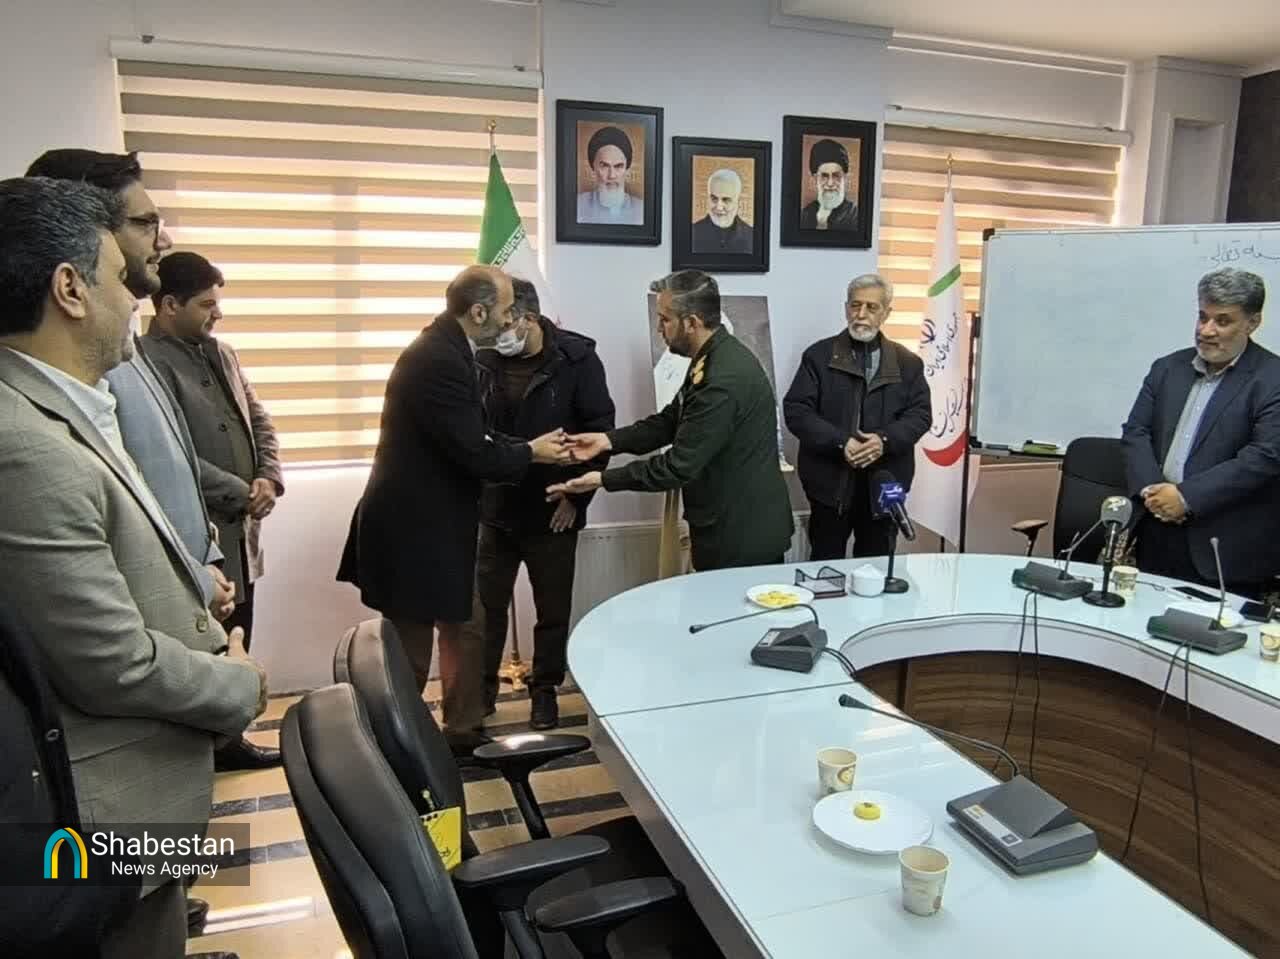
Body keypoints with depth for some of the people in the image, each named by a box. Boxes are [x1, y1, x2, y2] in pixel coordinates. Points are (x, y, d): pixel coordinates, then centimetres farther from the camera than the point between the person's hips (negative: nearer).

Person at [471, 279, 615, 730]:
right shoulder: (484, 359, -2)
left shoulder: (577, 359, -10)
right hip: (494, 509, 3)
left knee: (552, 609, 12)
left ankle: (545, 689, 31)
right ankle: (481, 687, 32)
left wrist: (576, 496, -10)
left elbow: (600, 431, -8)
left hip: (553, 511, -2)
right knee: (485, 606, 13)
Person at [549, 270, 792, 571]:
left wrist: (603, 479, -16)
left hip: (744, 534, -9)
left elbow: (680, 465, -24)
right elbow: (671, 420, 11)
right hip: (734, 527, 9)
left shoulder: (725, 380, -27)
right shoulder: (715, 357, 5)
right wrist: (609, 440, -1)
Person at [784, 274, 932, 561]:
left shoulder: (907, 363, 8)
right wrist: (840, 443, -19)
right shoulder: (819, 356, 0)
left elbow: (920, 413, 3)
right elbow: (796, 410, -7)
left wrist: (885, 440, -17)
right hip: (831, 481, -2)